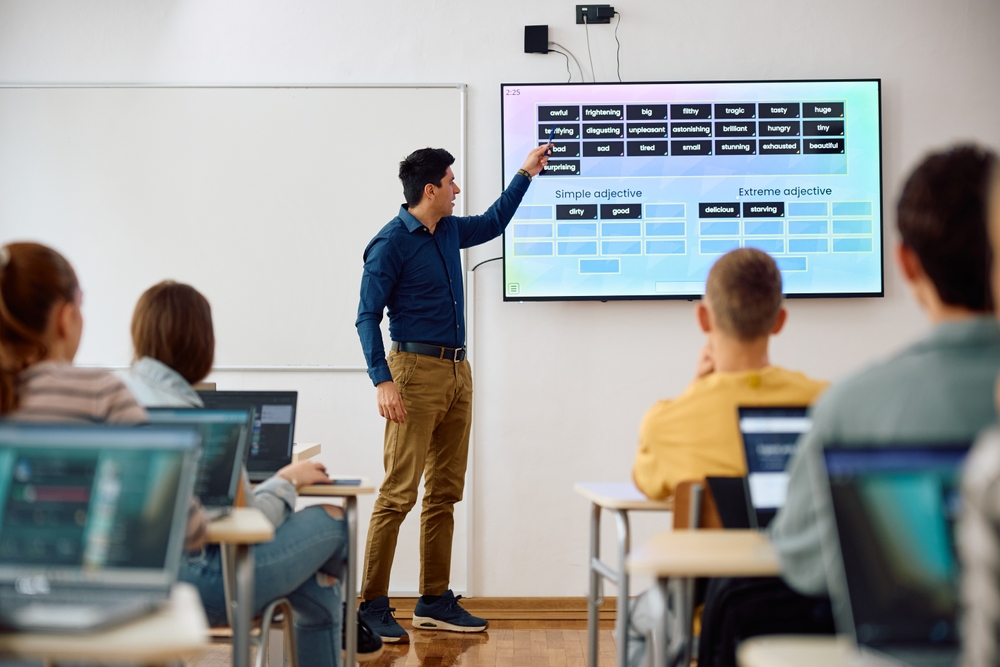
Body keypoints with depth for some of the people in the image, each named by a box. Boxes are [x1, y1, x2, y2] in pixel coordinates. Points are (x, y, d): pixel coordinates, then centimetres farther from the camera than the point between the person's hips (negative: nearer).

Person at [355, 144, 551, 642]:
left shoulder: (449, 231, 14)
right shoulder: (391, 243, -9)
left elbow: (493, 223, 35)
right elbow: (367, 317, -12)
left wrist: (526, 173, 34)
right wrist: (382, 381, -21)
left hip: (457, 373, 8)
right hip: (416, 371, -8)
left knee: (445, 493, 10)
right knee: (399, 493, -10)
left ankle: (435, 601, 16)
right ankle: (372, 607, -6)